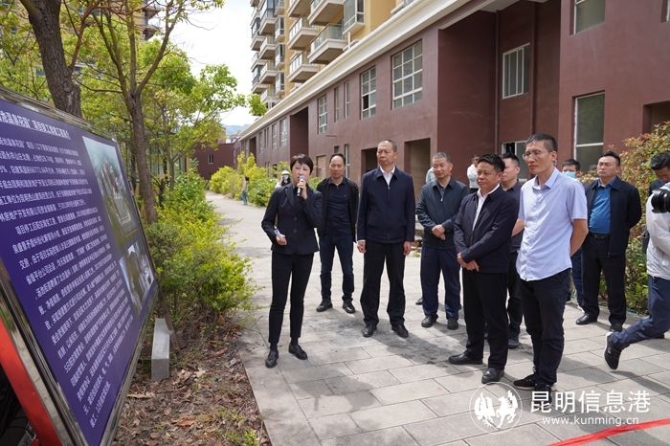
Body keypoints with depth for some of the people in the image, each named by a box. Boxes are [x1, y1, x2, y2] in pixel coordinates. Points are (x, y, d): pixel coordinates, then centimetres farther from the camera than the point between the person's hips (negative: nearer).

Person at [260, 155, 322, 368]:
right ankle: (273, 347, 11)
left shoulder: (315, 196, 1)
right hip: (282, 252, -1)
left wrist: (305, 196, -19)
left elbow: (316, 222, -15)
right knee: (278, 300, 0)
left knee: (298, 299, 11)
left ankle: (294, 342, 25)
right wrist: (275, 234, -17)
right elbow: (266, 222, 2)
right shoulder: (280, 193, 0)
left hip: (305, 253, 1)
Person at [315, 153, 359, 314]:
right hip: (326, 234, 1)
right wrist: (320, 228, -1)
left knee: (347, 270, 5)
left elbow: (355, 210, 2)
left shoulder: (352, 186, 0)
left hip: (345, 234, -1)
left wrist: (353, 231, -2)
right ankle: (326, 299, 23)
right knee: (325, 270, 10)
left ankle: (347, 299, 20)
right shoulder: (322, 186, 1)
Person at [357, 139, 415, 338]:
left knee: (397, 281, 9)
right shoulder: (368, 178, 2)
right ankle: (370, 320, 19)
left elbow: (410, 211, 2)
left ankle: (397, 320, 21)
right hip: (373, 238, 0)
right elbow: (362, 209, 2)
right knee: (371, 281, 6)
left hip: (397, 239, 1)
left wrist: (409, 238, -3)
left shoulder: (406, 180, 2)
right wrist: (361, 236, -4)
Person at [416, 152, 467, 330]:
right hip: (430, 242, 3)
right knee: (428, 279, 9)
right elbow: (420, 212, 1)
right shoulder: (426, 189, 8)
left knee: (452, 281, 8)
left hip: (452, 242, -2)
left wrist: (444, 226, -18)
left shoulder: (461, 189, -1)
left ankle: (452, 315, 22)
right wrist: (432, 227, -14)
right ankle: (430, 313, 23)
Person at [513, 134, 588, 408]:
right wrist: (529, 251, 13)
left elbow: (581, 229, -5)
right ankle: (539, 374, 33)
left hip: (553, 272, -6)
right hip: (526, 270, 6)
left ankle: (545, 383, 21)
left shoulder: (570, 187, -11)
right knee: (534, 329, 18)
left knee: (551, 333, 8)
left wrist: (560, 255, 2)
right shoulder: (526, 189, 6)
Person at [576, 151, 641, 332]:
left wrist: (619, 232, 0)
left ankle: (617, 319, 17)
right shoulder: (589, 188, 7)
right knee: (589, 280, 13)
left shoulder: (628, 190, -5)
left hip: (613, 244, -4)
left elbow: (635, 216, 0)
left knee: (615, 284, 5)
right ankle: (590, 312, 27)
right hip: (589, 241, 4)